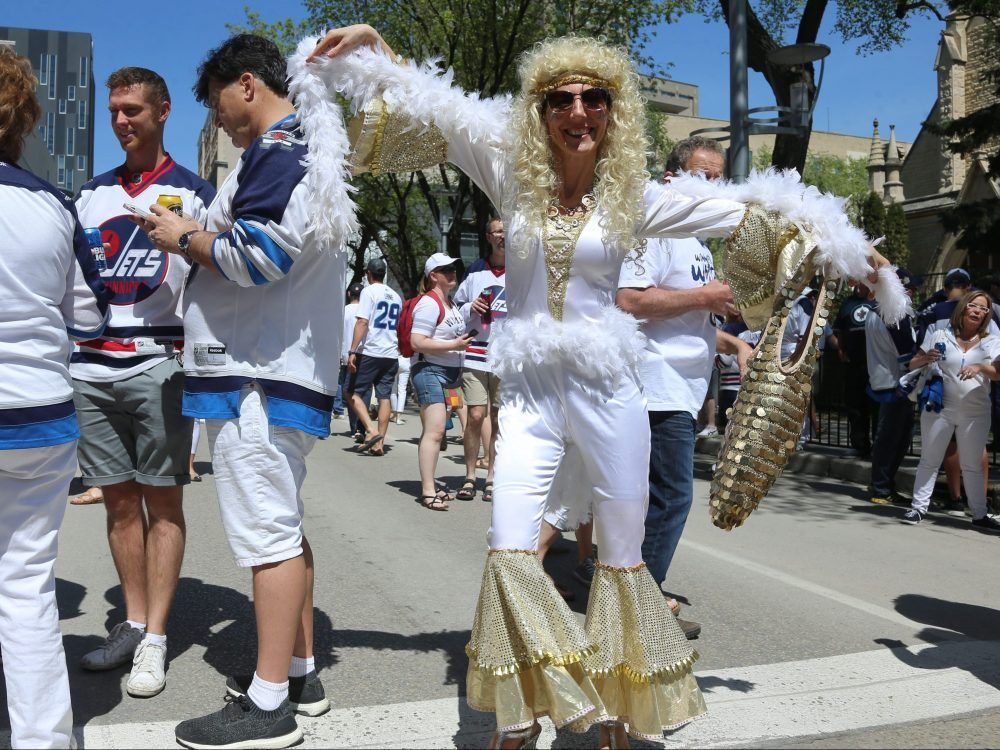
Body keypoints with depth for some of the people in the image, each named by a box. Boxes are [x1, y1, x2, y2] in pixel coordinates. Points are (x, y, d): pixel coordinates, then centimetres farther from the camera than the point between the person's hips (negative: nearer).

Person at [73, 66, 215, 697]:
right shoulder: (93, 192, 17)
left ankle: (155, 639, 5)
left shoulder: (194, 193, 4)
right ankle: (133, 623, 19)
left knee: (162, 499, -1)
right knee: (119, 498, 8)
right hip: (91, 367, 5)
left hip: (159, 365, -4)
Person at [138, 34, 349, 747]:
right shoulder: (313, 148, 23)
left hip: (259, 373, -11)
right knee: (283, 526, 16)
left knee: (267, 531, -7)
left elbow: (256, 253, -21)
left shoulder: (279, 148, -10)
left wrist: (186, 237, -4)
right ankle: (301, 671, 26)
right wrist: (198, 241, 16)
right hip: (287, 366, 11)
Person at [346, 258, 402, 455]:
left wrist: (352, 351, -16)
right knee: (384, 396, 5)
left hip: (369, 352, -6)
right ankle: (379, 442, 4)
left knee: (353, 392, 3)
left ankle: (371, 430, -11)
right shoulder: (396, 296, 16)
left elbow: (362, 322, -14)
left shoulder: (369, 291, -4)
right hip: (391, 354, 6)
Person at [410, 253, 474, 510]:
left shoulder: (451, 303, 18)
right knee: (434, 431, -16)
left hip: (449, 372, 10)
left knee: (434, 430, 12)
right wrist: (454, 345, -20)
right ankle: (428, 491, -15)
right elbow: (417, 343, -21)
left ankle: (429, 486, 17)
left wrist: (465, 339, 17)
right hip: (430, 370, -10)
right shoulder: (429, 304, -12)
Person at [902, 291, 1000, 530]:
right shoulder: (940, 336, 3)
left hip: (975, 413, 1)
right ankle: (918, 507, 8)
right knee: (929, 460, 3)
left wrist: (980, 367, -25)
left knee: (972, 465, 9)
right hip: (939, 409, -1)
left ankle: (979, 514, 16)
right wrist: (925, 359, -19)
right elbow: (912, 365, 2)